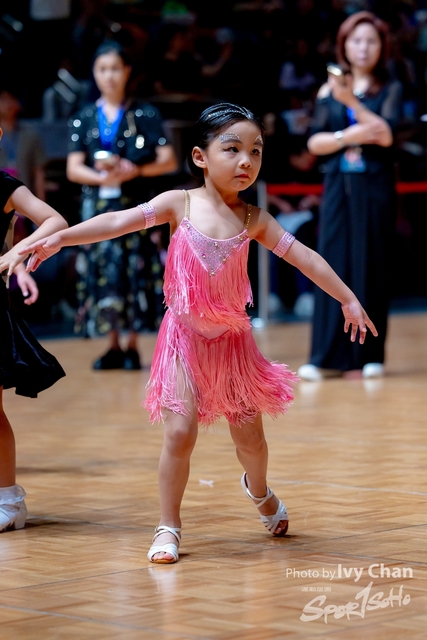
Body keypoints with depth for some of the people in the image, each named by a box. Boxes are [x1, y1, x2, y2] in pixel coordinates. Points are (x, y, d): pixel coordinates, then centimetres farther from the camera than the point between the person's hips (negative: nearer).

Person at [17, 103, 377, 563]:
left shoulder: (254, 220, -3)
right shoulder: (180, 205, -9)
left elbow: (304, 257, 0)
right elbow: (120, 222, -16)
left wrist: (348, 299, 1)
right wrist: (60, 238, -25)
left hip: (232, 337, 2)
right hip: (185, 336, -2)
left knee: (249, 434, 11)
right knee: (180, 432, -11)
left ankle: (259, 490, 45)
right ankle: (168, 527, 4)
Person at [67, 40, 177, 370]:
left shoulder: (145, 114, 3)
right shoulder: (84, 119, 9)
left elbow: (169, 161, 0)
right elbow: (73, 169, 3)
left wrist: (136, 171, -16)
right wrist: (102, 177, -16)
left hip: (136, 204, -2)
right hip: (97, 205, 2)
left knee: (137, 271, -6)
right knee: (103, 272, 0)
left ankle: (133, 346, 1)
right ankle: (113, 346, 8)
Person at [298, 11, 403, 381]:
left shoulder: (390, 90, 5)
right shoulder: (328, 91, 9)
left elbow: (386, 135, -11)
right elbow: (314, 142, 3)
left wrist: (352, 102, -19)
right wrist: (347, 137, -14)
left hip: (375, 187, -1)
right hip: (338, 186, 2)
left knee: (371, 267, 0)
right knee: (333, 264, -3)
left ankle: (369, 355, 3)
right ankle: (328, 356, -3)